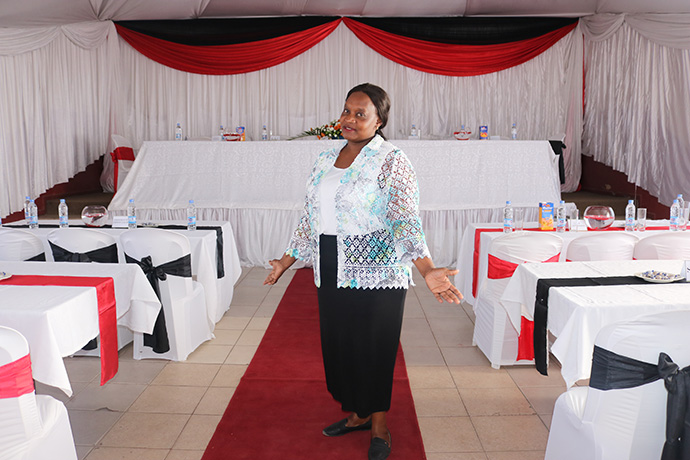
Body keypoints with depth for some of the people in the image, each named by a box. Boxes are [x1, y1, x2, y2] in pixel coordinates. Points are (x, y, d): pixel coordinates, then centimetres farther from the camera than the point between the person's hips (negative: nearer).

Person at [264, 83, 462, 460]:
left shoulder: (392, 162, -9)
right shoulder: (325, 160, 10)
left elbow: (406, 220, -18)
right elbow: (310, 218, 16)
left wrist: (427, 270, -32)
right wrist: (287, 260, 19)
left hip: (376, 274, -6)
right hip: (331, 274, 6)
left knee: (374, 349, 4)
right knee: (338, 344, 14)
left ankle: (379, 428, 25)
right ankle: (356, 414, 36)